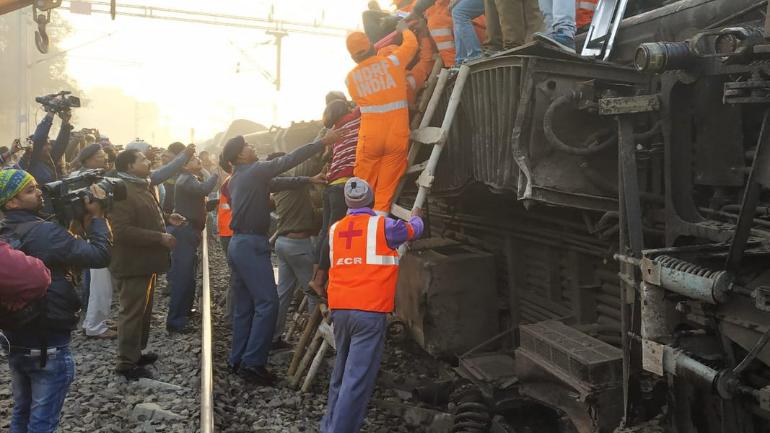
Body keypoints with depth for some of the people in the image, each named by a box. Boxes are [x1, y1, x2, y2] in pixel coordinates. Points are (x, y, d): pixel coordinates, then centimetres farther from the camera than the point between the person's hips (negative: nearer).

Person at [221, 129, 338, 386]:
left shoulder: (239, 178, 19)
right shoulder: (254, 170, -7)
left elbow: (278, 183, 20)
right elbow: (289, 160, -12)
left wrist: (309, 180, 18)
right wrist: (324, 142, -9)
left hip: (239, 244, 10)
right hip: (252, 244, -10)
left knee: (244, 306, 12)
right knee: (267, 303, -11)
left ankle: (238, 360, 16)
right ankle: (253, 363, -13)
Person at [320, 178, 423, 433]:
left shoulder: (334, 230, 12)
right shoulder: (382, 225, -3)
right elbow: (413, 230, 16)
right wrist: (416, 217, 38)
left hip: (339, 309, 6)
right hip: (370, 311, -6)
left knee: (341, 372, 20)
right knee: (357, 379, -5)